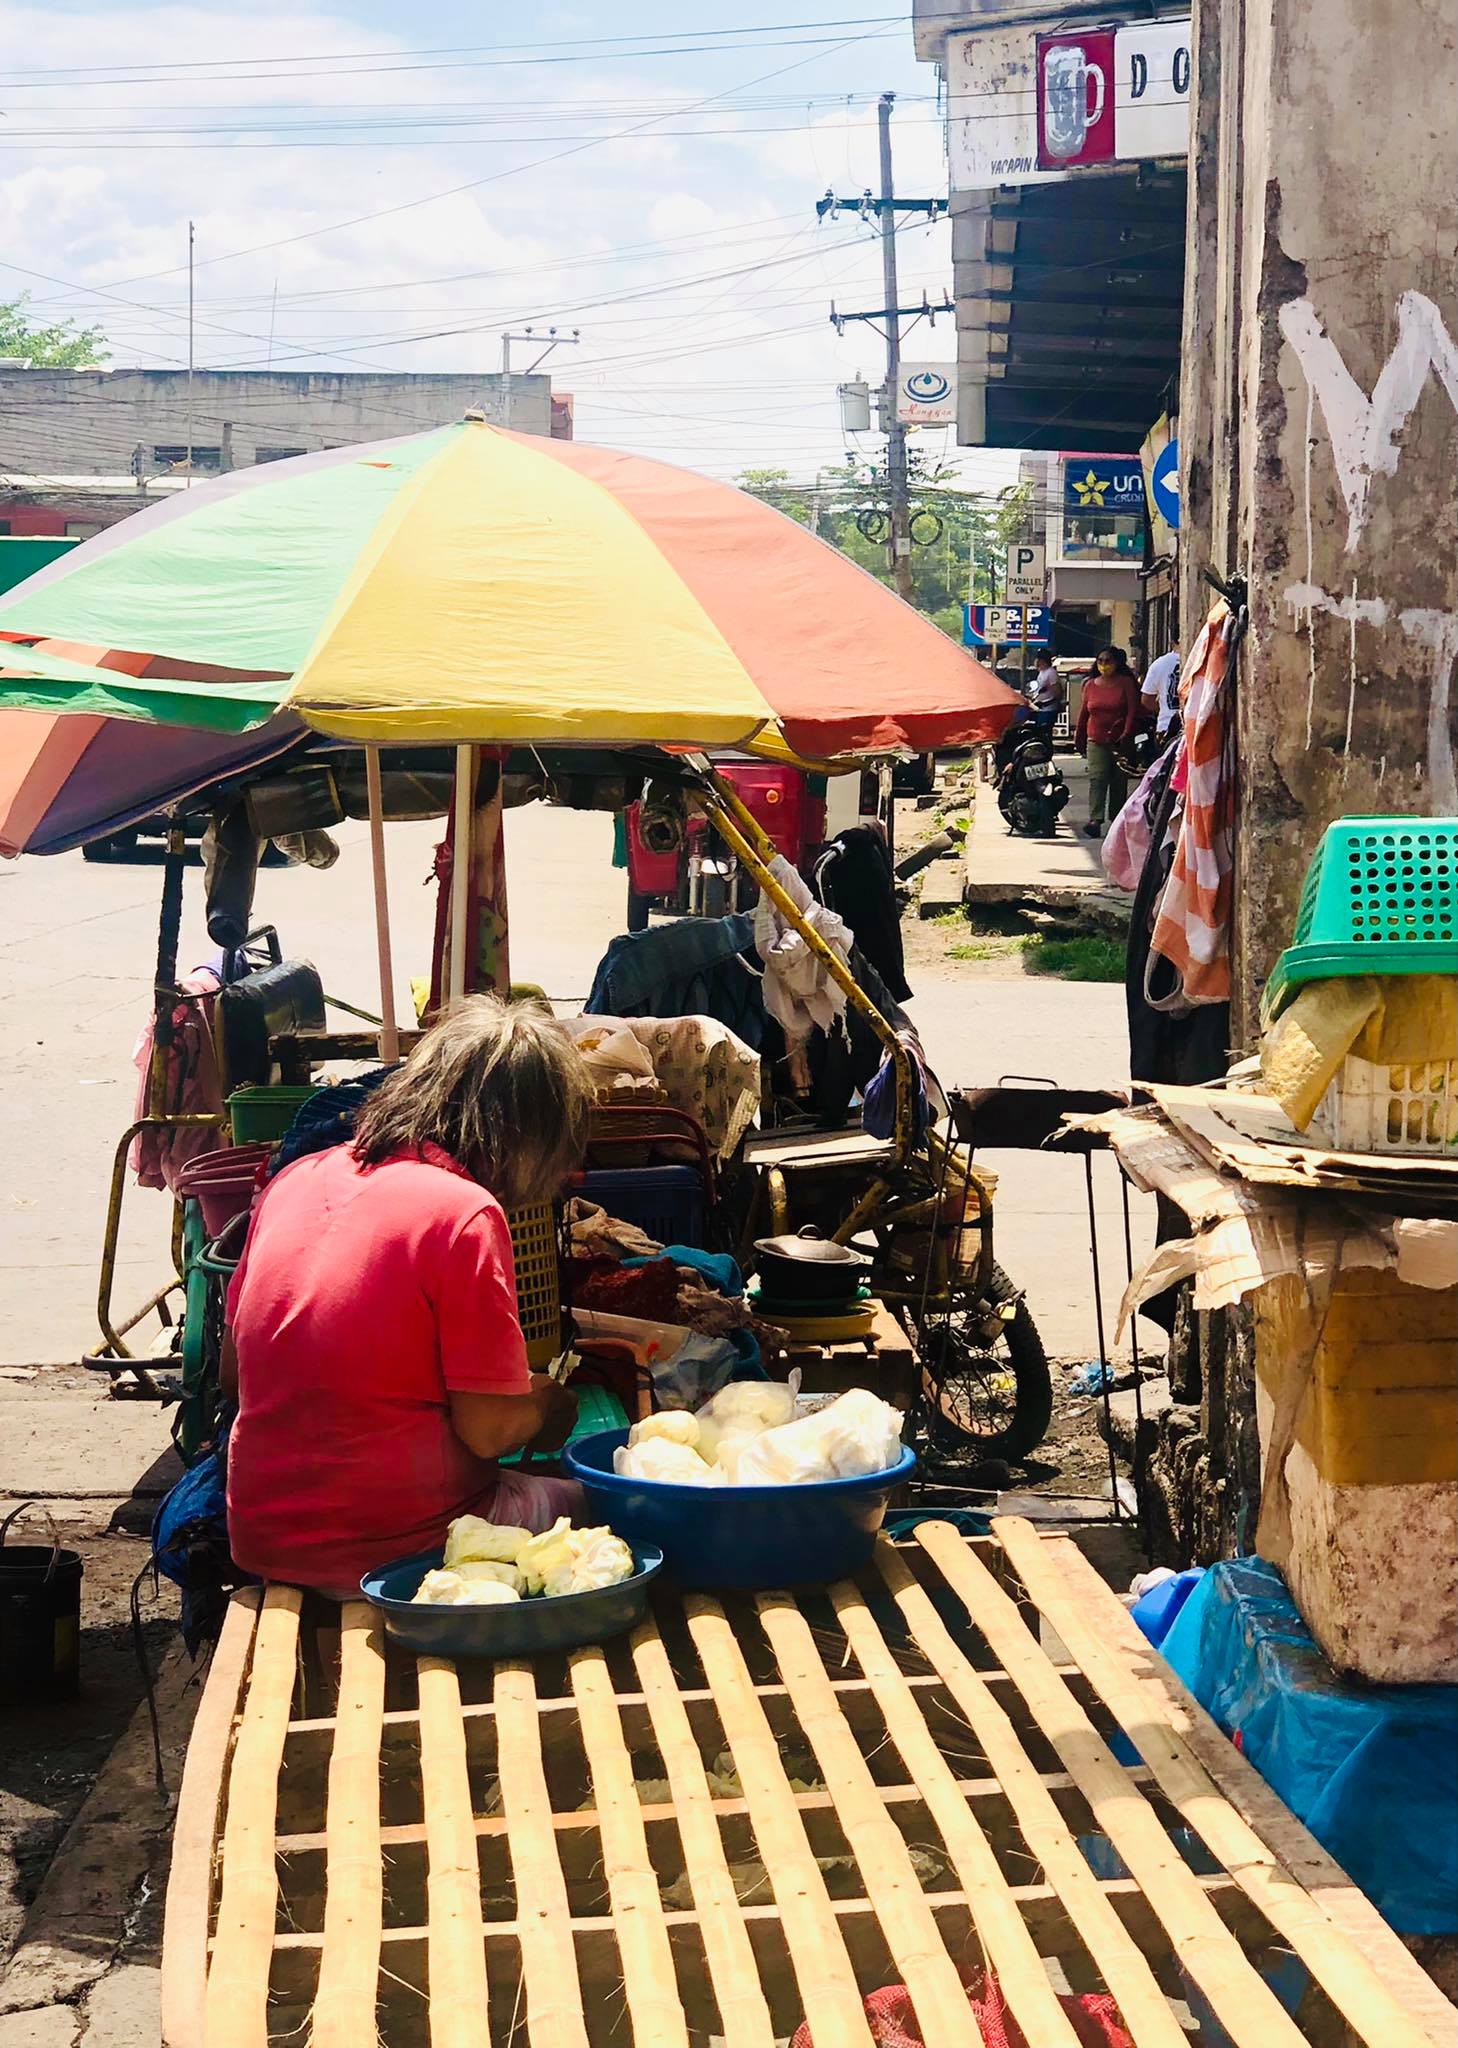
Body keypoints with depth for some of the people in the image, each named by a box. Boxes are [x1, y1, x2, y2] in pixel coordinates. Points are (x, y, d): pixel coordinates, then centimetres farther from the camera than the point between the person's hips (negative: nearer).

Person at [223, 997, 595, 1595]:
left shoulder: (295, 1180, 4)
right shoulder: (463, 1213, -16)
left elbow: (232, 1375, 12)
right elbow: (489, 1429, -15)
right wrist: (544, 1401, 6)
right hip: (394, 1546, -7)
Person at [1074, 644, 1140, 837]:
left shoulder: (1126, 683, 2)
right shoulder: (1090, 685, 11)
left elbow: (1133, 711, -3)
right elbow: (1083, 714, 15)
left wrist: (1126, 735, -13)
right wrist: (1079, 740, 15)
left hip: (1119, 742, -1)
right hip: (1096, 742, 1)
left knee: (1119, 782, 7)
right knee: (1097, 779, -14)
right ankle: (1095, 820, -25)